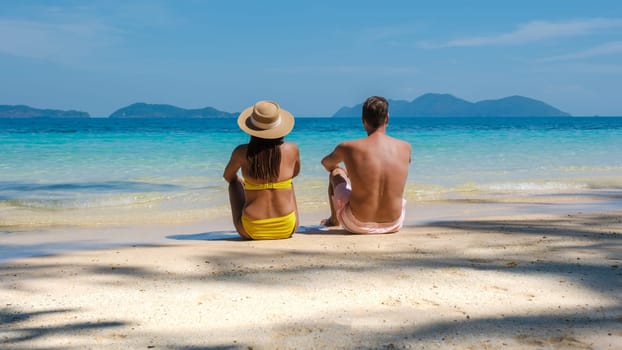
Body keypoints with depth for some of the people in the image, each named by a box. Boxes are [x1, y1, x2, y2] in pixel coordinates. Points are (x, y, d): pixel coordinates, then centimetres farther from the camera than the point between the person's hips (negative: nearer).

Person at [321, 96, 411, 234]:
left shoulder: (348, 148, -12)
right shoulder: (405, 148, -6)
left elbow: (326, 163, 13)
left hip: (358, 226, -2)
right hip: (393, 224, 2)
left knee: (336, 173, 25)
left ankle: (334, 219, 47)